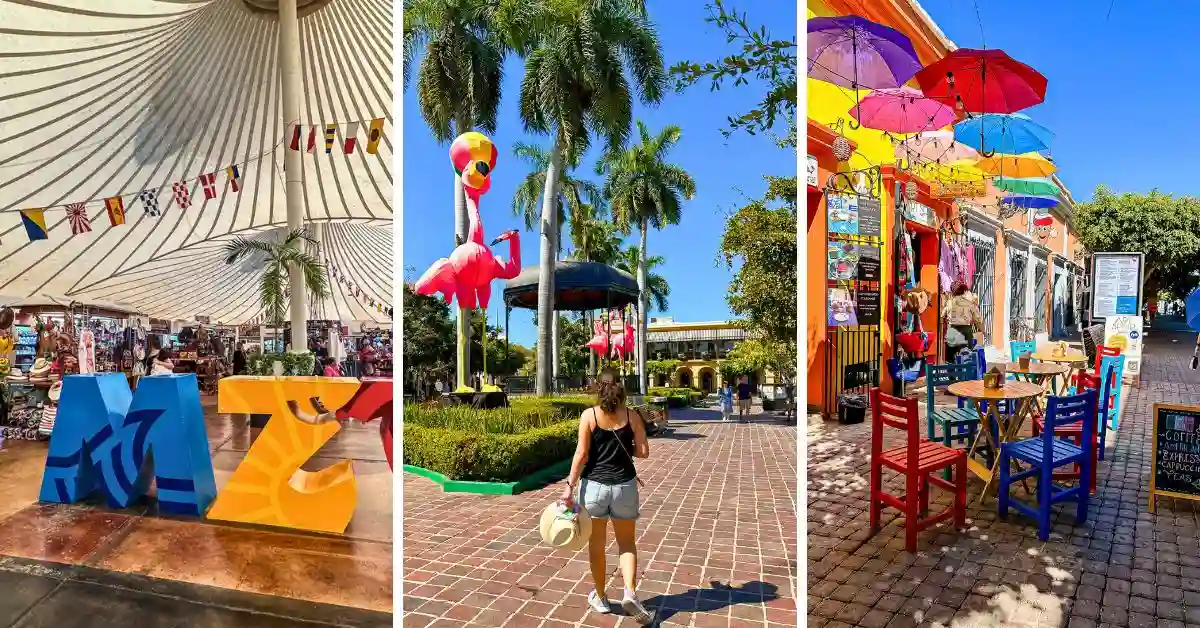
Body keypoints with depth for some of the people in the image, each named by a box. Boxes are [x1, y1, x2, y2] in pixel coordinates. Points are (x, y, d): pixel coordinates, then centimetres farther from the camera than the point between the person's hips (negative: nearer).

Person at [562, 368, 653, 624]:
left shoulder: (589, 415, -7)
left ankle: (600, 598, 27)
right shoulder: (632, 416, -3)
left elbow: (582, 454, -10)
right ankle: (630, 594, -3)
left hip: (594, 485, -1)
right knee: (627, 543, 15)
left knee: (597, 544, 15)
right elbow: (643, 452, -2)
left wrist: (569, 486, -7)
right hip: (625, 485, 1)